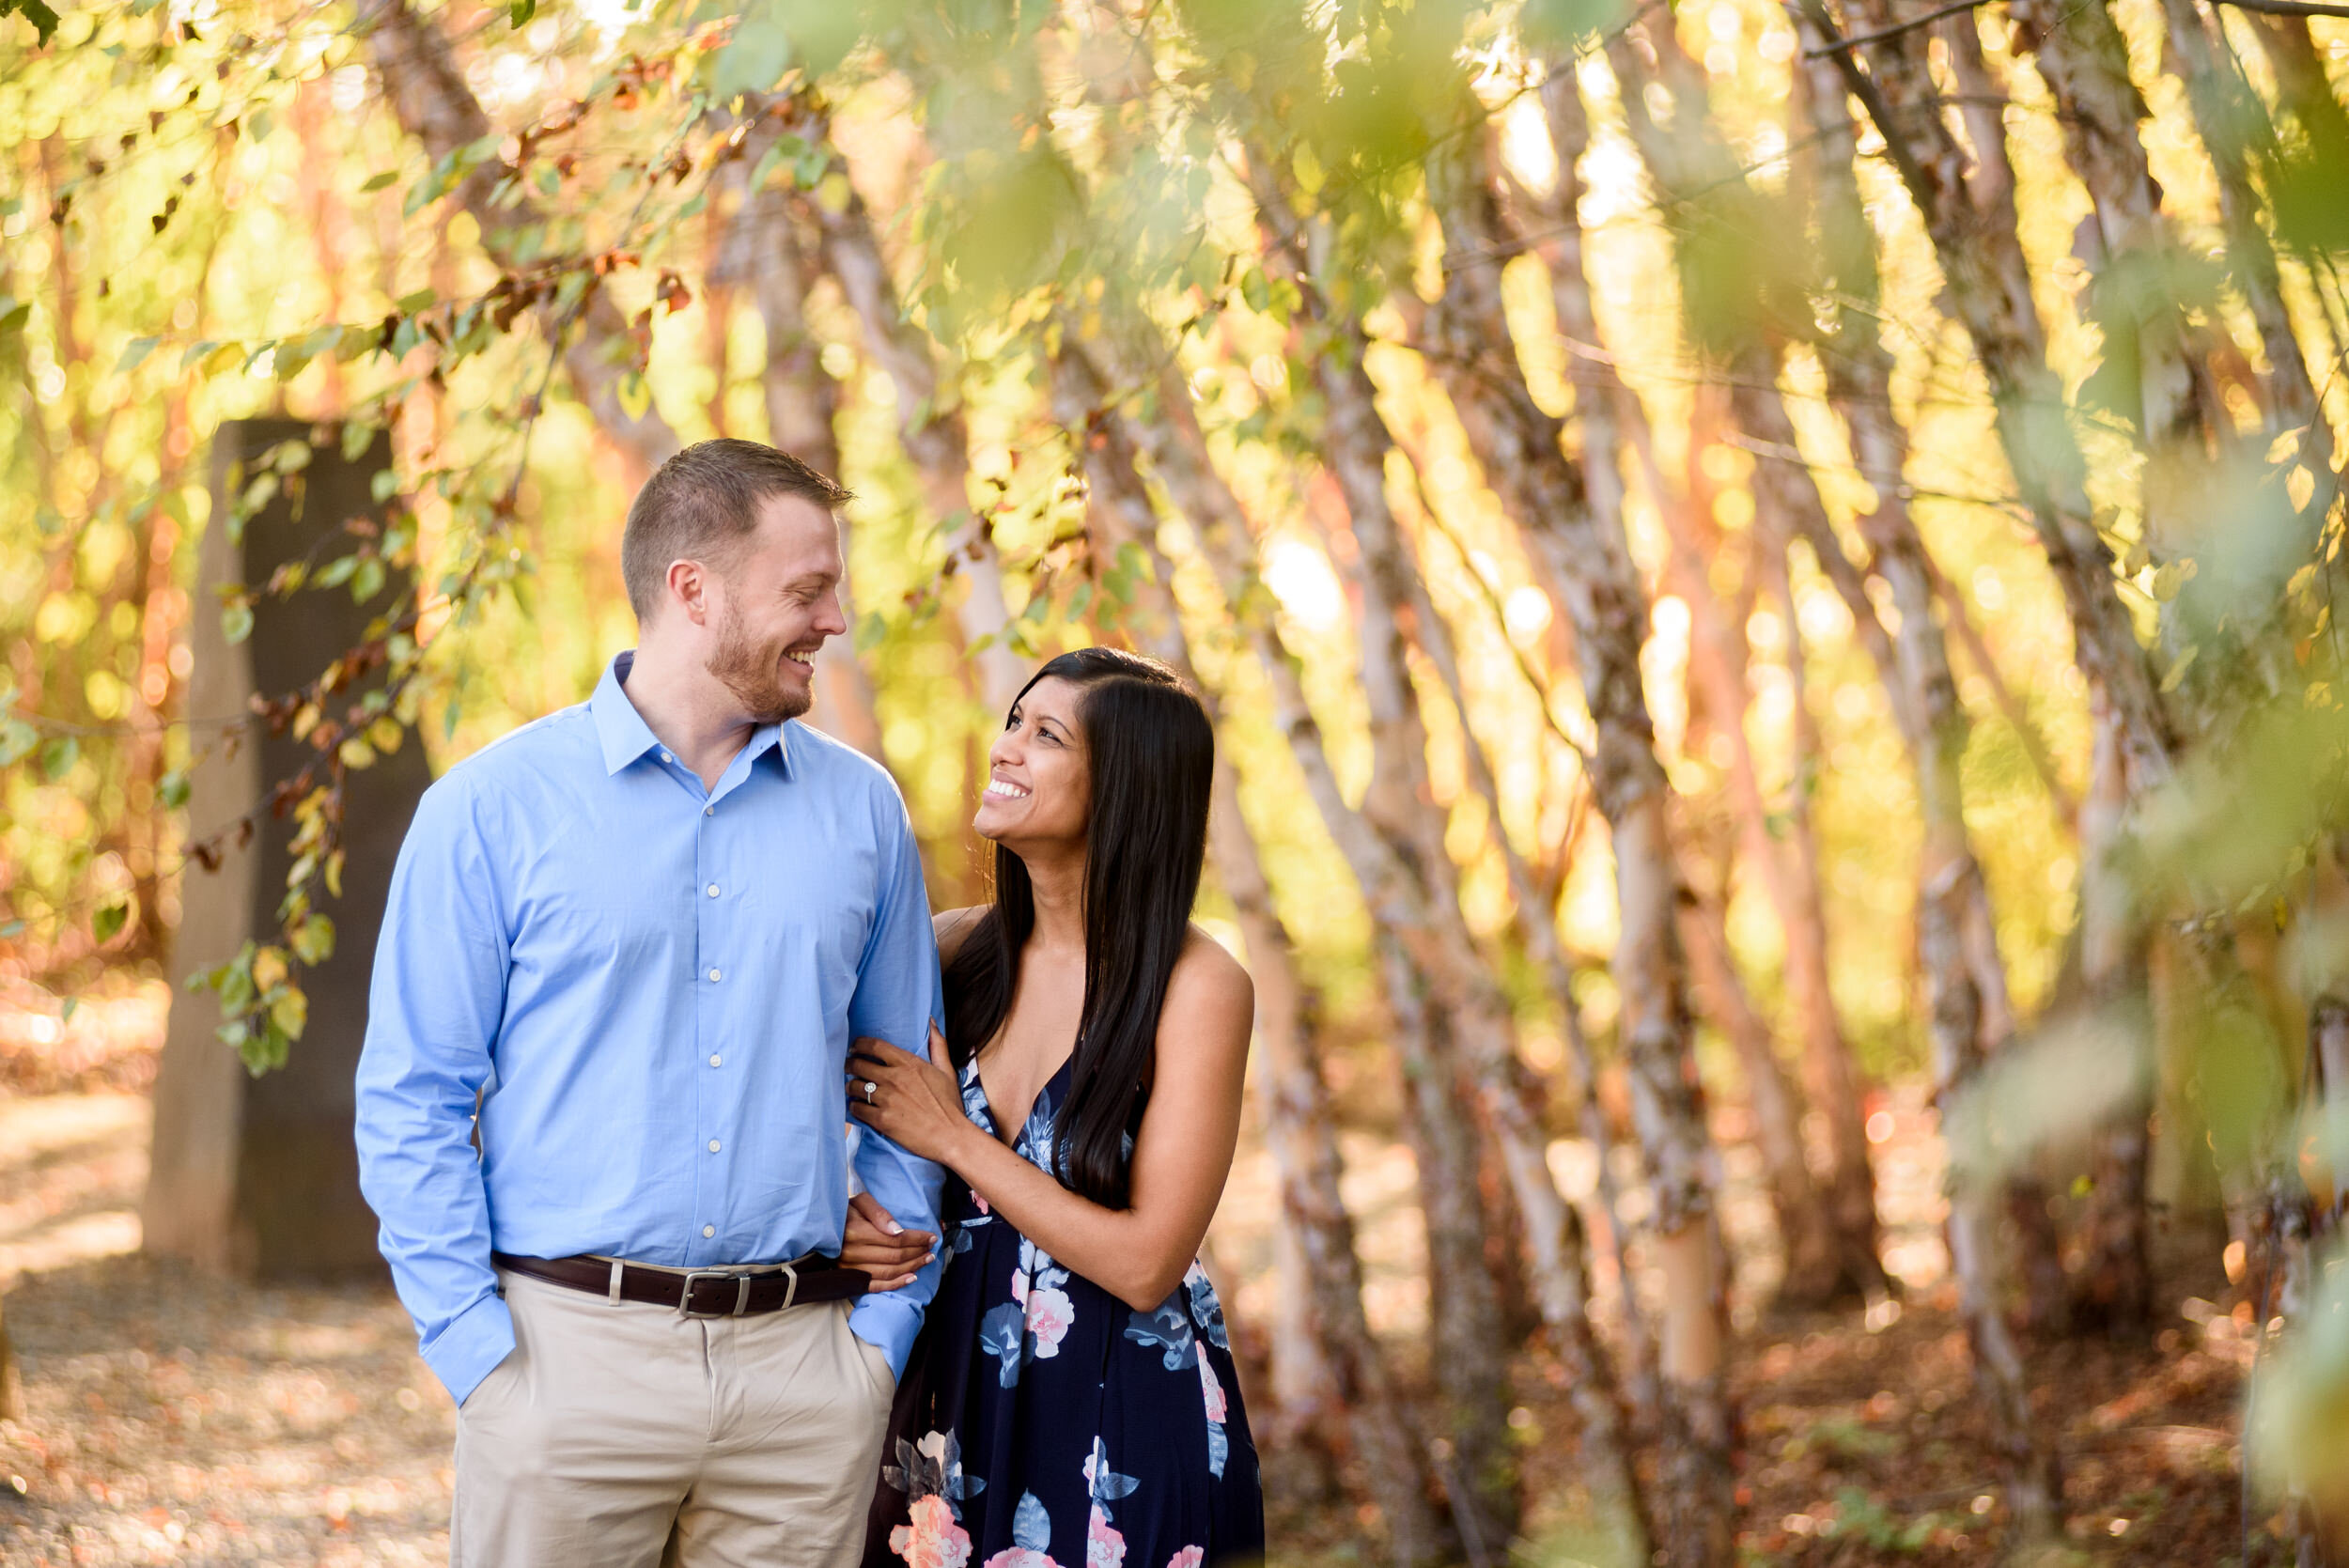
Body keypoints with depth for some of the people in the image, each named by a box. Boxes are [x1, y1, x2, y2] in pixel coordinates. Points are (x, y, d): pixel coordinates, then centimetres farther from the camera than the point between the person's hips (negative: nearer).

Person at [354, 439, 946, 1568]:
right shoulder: (493, 807, 0)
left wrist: (884, 1328, 4)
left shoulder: (861, 812, 9)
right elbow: (411, 1102, -1)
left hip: (803, 1362, 3)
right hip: (572, 1351, -3)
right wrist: (478, 1350, -8)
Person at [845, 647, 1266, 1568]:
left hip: (1125, 1429, -4)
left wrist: (954, 1139, -13)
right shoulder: (962, 951, 1)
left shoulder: (1196, 988, -14)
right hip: (963, 1403, 4)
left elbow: (1145, 1265, -16)